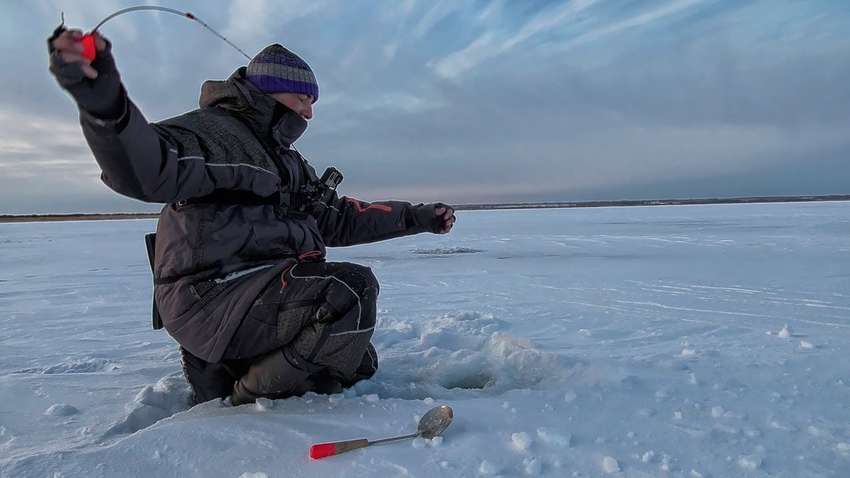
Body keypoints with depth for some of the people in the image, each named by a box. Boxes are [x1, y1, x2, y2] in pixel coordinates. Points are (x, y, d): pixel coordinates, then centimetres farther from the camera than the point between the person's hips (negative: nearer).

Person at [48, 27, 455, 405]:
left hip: (272, 290, 9)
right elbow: (147, 170, -28)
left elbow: (339, 219, 25)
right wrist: (104, 103, -50)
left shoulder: (288, 162, 23)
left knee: (358, 364, 12)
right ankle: (247, 399, -9)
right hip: (212, 293, -9)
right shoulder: (215, 130, -7)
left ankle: (225, 370, 11)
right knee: (352, 291, -27)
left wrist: (416, 217, 23)